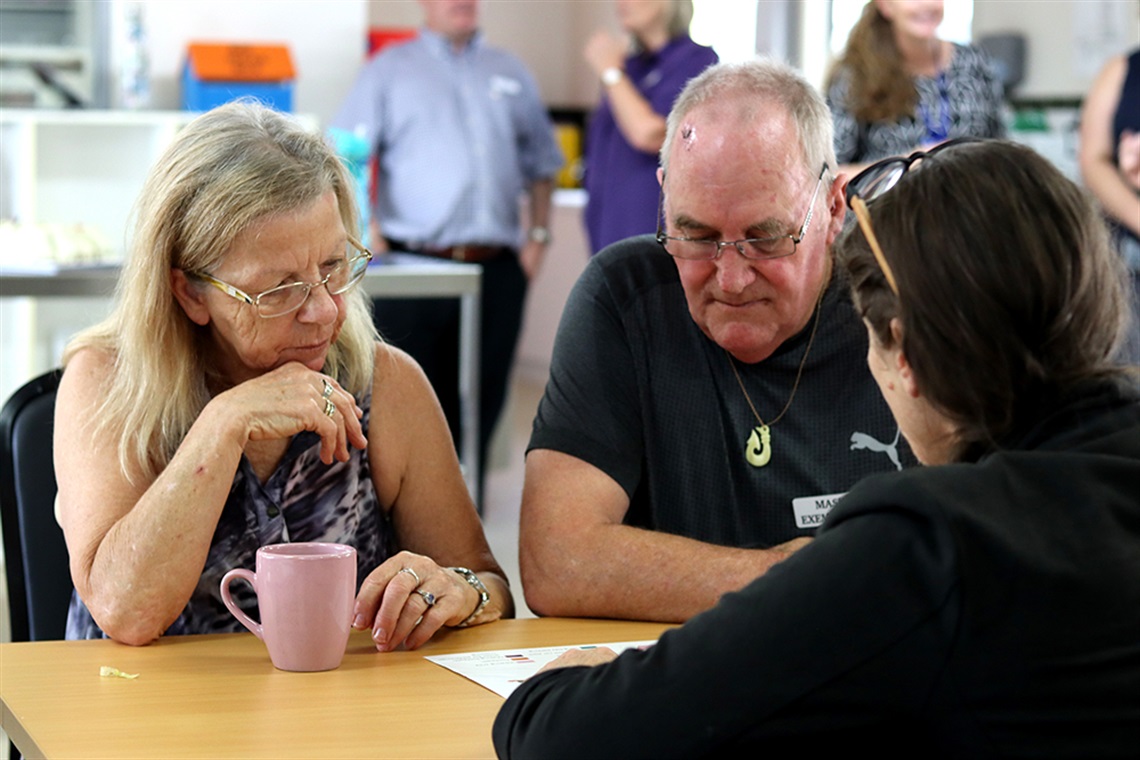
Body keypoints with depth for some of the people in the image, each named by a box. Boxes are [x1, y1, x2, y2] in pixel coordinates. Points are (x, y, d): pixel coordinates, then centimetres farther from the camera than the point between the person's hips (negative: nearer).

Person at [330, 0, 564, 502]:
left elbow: (541, 163, 23)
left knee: (479, 399, 5)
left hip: (496, 271, 3)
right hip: (415, 266, -3)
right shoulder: (390, 69, 8)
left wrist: (539, 235, 12)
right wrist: (367, 231, -12)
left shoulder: (511, 75, 18)